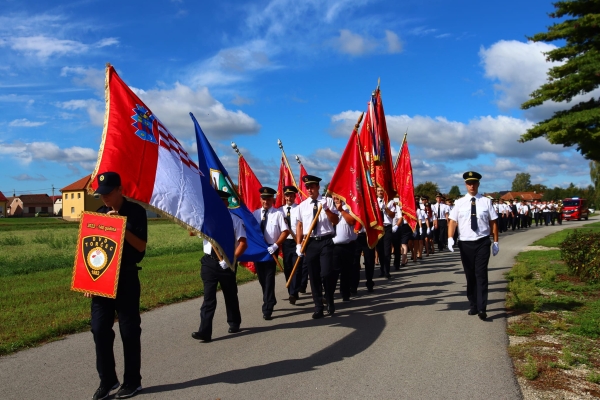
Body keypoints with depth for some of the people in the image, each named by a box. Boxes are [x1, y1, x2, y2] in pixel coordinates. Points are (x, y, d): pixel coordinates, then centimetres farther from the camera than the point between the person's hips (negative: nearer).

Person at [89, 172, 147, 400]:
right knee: (100, 330, 5)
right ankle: (107, 380, 19)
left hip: (126, 279, -4)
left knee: (129, 331, 4)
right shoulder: (99, 214, 8)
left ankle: (132, 381, 17)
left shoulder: (135, 212, -5)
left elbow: (141, 246, -10)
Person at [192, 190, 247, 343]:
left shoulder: (235, 220, -5)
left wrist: (231, 259, -18)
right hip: (209, 261, 2)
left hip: (226, 263, -2)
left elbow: (243, 243, -9)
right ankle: (205, 331, 0)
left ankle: (234, 323, 37)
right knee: (209, 296, -1)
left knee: (230, 295, 15)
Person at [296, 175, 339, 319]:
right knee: (314, 276, 7)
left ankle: (330, 301, 14)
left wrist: (326, 209, -15)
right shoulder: (302, 205, 8)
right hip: (310, 243, 3)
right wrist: (299, 244, 1)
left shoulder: (328, 201, 3)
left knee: (326, 273, -12)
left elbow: (336, 221, 0)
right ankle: (318, 307, 19)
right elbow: (299, 225, 8)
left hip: (326, 241, -2)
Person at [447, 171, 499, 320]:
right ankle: (473, 306, 21)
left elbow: (493, 222, 5)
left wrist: (496, 241, 3)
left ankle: (482, 308, -5)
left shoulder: (486, 201, 2)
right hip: (465, 244, 1)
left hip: (482, 243, -1)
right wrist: (450, 238, -18)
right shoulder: (459, 203, 3)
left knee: (481, 275, -5)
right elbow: (453, 221, -4)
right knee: (470, 276, 9)